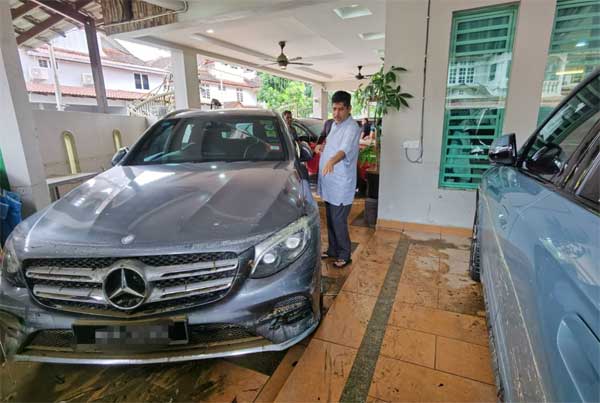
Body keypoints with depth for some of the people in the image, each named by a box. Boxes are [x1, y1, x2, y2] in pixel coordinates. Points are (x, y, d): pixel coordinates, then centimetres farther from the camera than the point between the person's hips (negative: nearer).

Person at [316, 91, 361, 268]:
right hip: (328, 183, 9)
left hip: (341, 185, -9)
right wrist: (323, 146, 10)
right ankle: (332, 250, 33)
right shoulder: (334, 124, 11)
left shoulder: (352, 128, -18)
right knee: (330, 220, 17)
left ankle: (345, 255, 18)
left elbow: (345, 149, -37)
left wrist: (331, 161, -55)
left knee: (338, 221, 0)